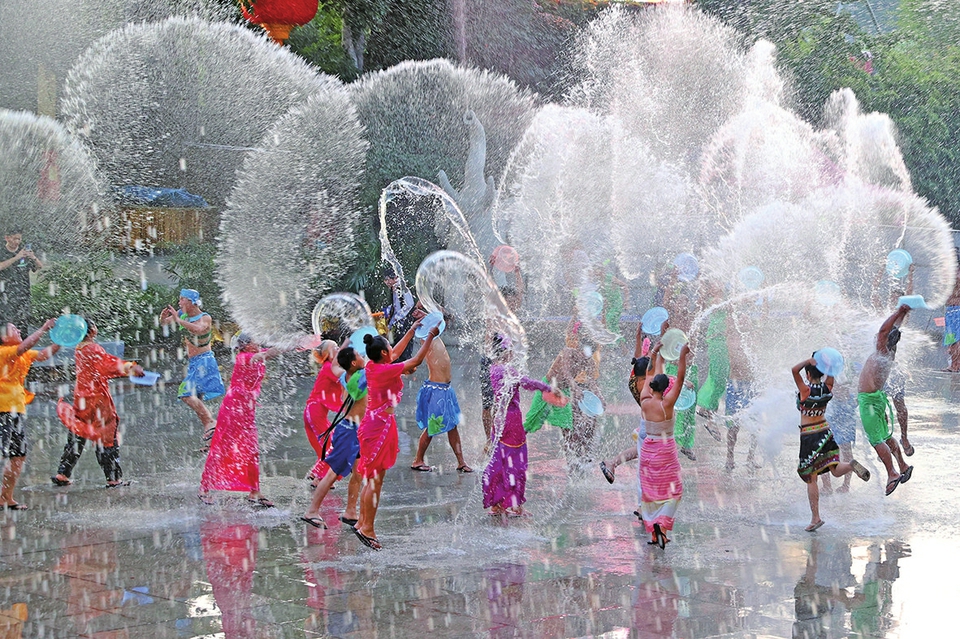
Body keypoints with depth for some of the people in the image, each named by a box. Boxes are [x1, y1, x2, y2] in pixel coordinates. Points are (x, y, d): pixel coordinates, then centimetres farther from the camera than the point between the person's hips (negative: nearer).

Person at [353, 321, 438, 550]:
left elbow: (397, 352, 21)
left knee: (371, 478, 14)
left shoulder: (372, 367, 5)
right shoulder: (386, 370, -19)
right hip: (381, 426, -9)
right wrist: (430, 337, -1)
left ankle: (362, 523, 18)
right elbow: (416, 361, -12)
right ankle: (367, 528, -4)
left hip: (372, 425, 9)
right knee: (376, 479, -6)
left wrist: (413, 330, 26)